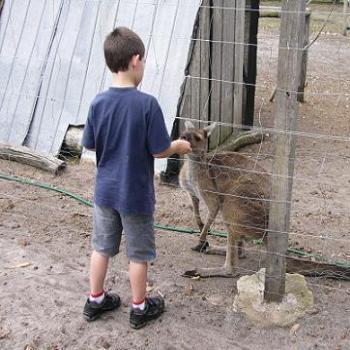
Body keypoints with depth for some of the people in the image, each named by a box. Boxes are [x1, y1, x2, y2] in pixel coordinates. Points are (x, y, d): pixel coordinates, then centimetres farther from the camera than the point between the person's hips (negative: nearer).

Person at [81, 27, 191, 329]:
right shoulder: (147, 103, -21)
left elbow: (91, 145, 1)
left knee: (101, 247, 19)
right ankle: (140, 308, 28)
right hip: (135, 194, -4)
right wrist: (178, 146, 4)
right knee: (138, 254, 13)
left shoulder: (99, 103, -9)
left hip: (105, 190, 4)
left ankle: (95, 300, 34)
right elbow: (159, 150, -16)